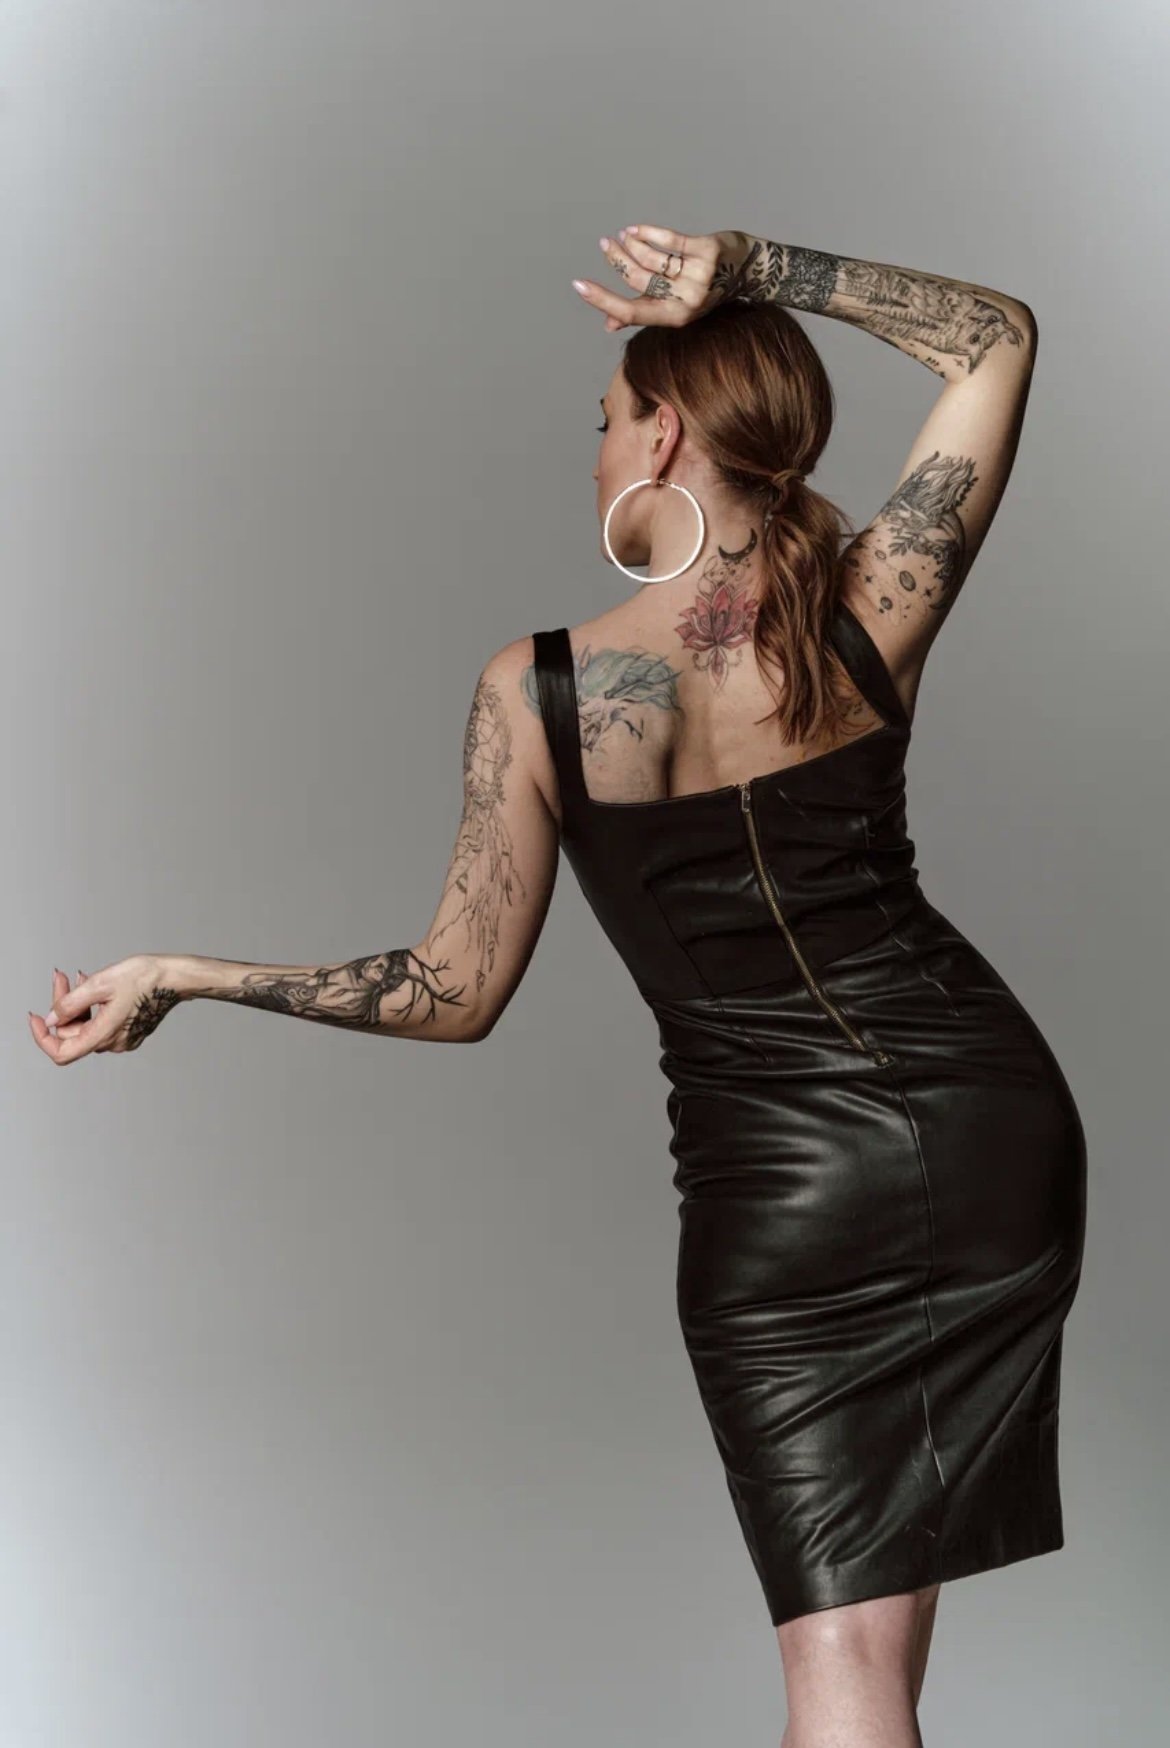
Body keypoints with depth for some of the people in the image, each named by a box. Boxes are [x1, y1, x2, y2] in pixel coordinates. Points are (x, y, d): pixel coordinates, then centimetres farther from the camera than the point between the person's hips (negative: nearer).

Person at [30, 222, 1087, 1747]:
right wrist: (753, 271, 0)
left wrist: (179, 975, 8)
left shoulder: (535, 692, -8)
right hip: (994, 1117, 3)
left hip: (771, 1191, -2)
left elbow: (459, 993, -1)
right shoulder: (870, 614, -3)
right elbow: (1000, 336, 11)